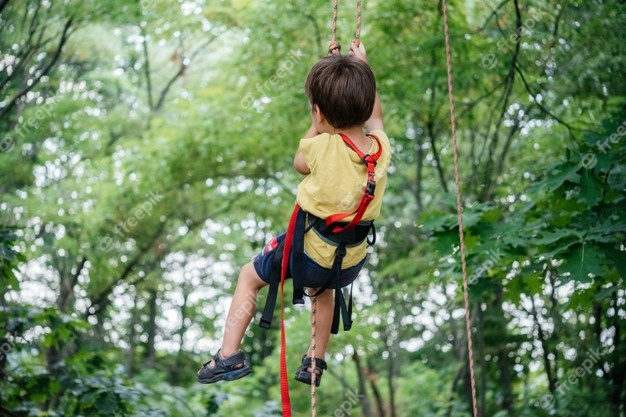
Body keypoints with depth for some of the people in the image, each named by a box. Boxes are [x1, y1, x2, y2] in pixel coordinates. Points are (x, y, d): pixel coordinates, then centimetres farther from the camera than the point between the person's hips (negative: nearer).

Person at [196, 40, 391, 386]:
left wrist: (318, 124, 7)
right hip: (352, 262, 5)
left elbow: (299, 163, -1)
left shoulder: (323, 146, -26)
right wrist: (362, 69, 19)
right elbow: (374, 116, 13)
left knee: (249, 276, 20)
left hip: (309, 250, -5)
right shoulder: (381, 146, -12)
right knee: (322, 288, 38)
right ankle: (316, 362, 44)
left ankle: (229, 355, 16)